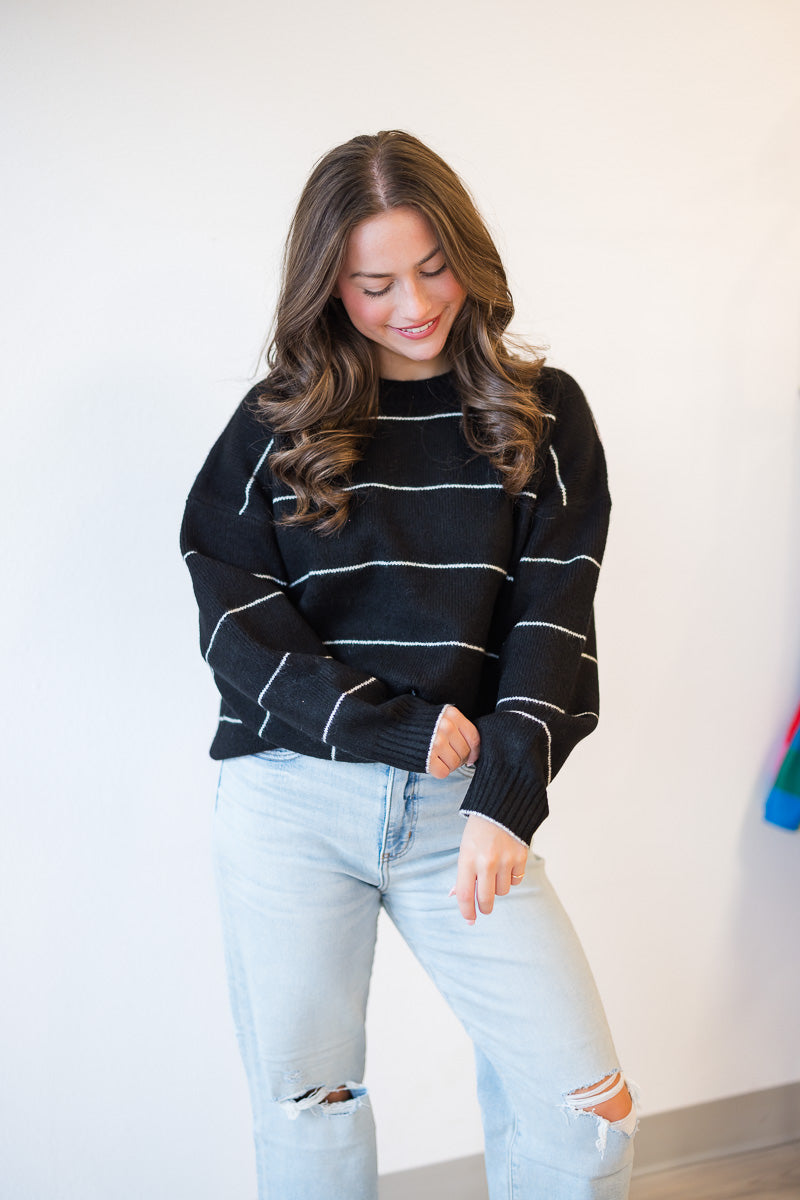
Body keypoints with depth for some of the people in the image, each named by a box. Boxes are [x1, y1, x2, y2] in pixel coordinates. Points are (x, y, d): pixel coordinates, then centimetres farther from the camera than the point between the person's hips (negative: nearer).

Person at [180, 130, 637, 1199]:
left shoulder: (542, 415, 6)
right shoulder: (278, 424, 5)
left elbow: (554, 617, -2)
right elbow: (235, 619, -2)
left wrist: (505, 797, -16)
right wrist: (400, 727, -12)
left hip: (465, 801, 0)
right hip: (292, 796, 0)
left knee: (583, 1111, -4)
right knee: (302, 1110, 10)